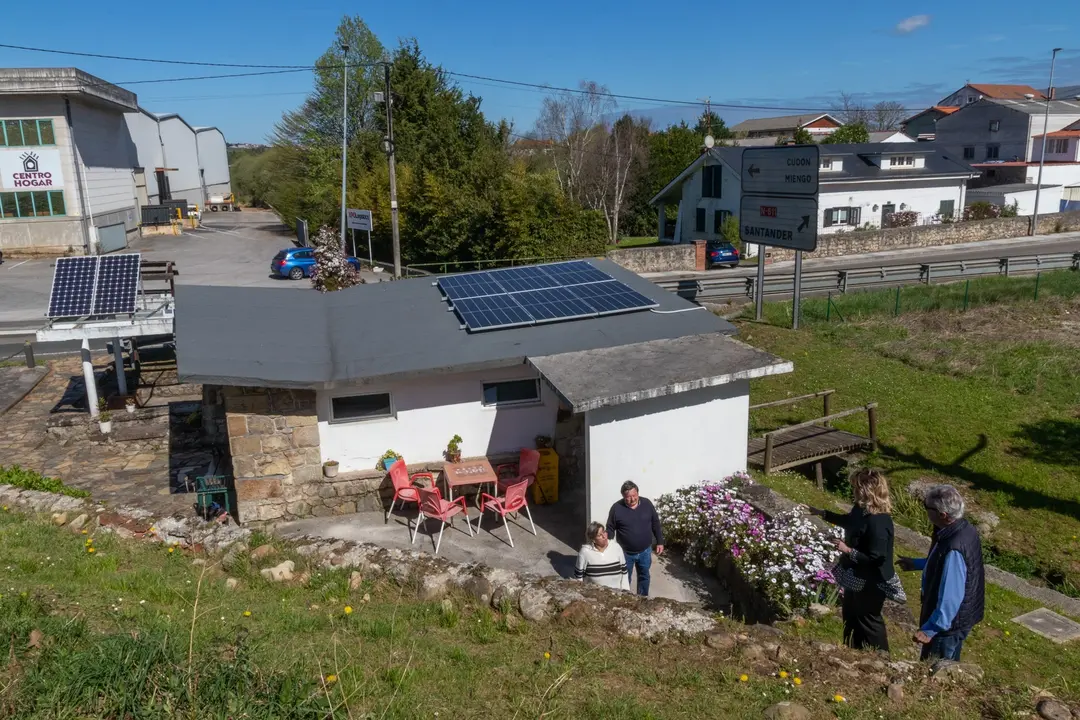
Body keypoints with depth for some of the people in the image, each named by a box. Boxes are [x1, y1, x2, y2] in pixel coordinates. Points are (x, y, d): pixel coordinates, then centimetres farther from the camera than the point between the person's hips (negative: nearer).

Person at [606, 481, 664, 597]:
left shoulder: (647, 504, -9)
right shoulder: (616, 508, -16)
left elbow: (656, 524, 2)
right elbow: (610, 529, -7)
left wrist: (660, 542, 3)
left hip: (645, 551, 2)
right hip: (625, 552, -2)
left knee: (644, 576, 20)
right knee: (625, 579, 15)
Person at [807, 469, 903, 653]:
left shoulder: (877, 523, -33)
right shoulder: (862, 508, -4)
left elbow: (875, 559, -30)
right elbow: (849, 521, 19)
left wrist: (847, 550, -26)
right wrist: (823, 513, 19)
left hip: (871, 582, -10)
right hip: (856, 576, 10)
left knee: (868, 620, 9)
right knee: (851, 615, 25)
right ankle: (855, 651, 44)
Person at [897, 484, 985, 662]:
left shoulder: (953, 548, -35)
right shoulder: (966, 529, -5)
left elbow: (950, 597, -31)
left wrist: (930, 629, -25)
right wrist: (917, 563, 20)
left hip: (949, 622, -9)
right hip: (961, 616, 9)